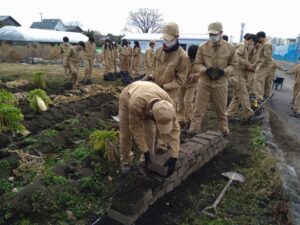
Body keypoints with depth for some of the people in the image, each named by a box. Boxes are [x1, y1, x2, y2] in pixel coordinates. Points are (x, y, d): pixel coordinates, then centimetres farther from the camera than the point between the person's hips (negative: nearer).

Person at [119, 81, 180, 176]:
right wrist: (145, 151, -26)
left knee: (150, 133, -6)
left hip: (147, 101, 2)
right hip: (127, 99, -2)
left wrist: (174, 156, -32)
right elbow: (136, 129, -32)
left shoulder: (167, 102, -37)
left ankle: (148, 161, 14)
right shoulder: (136, 105, -47)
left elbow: (174, 128, -30)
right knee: (126, 134, 0)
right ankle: (126, 161, 24)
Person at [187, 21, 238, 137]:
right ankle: (194, 129, 11)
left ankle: (223, 129, 28)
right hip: (204, 81, 0)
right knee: (199, 107, 3)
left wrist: (223, 71, -14)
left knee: (221, 108, 12)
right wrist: (206, 70, -18)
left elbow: (233, 65, 5)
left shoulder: (230, 48, -1)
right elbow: (197, 64, 1)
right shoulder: (202, 47, -3)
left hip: (221, 82, 0)